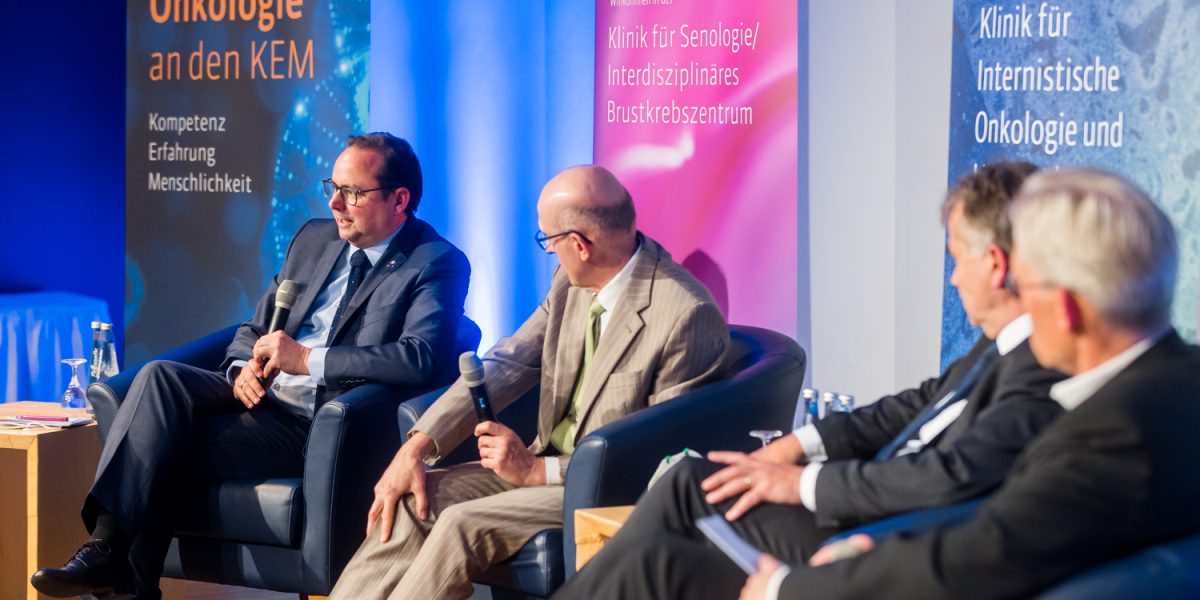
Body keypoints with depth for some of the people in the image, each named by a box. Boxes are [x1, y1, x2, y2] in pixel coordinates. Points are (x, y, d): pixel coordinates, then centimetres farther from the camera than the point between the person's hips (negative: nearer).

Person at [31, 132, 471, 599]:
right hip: (260, 397, 6)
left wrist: (307, 359, -19)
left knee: (164, 448, -23)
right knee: (160, 377, -24)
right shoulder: (314, 239, 18)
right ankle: (107, 546, -32)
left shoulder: (438, 264, -4)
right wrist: (244, 369, -3)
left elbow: (420, 359, -20)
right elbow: (255, 329, 22)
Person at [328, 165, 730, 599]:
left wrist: (539, 471, -20)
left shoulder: (690, 317, -21)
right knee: (413, 500, -11)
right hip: (541, 464, 8)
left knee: (465, 524, -25)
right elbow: (508, 363, 2)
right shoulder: (572, 283, 3)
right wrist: (418, 446, -11)